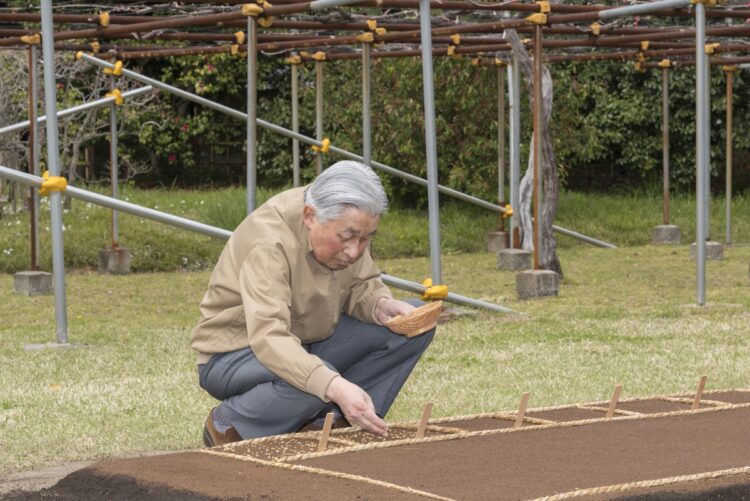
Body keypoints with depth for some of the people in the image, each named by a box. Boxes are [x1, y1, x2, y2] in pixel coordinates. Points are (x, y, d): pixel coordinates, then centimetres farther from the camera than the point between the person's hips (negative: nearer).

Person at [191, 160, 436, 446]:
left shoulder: (347, 225, -9)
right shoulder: (269, 242, -32)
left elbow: (360, 286, 7)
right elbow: (268, 337, -43)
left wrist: (381, 304, -19)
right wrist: (335, 387, -56)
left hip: (308, 344, 8)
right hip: (235, 354, -7)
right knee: (312, 382, -39)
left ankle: (331, 419, -4)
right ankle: (228, 427, -12)